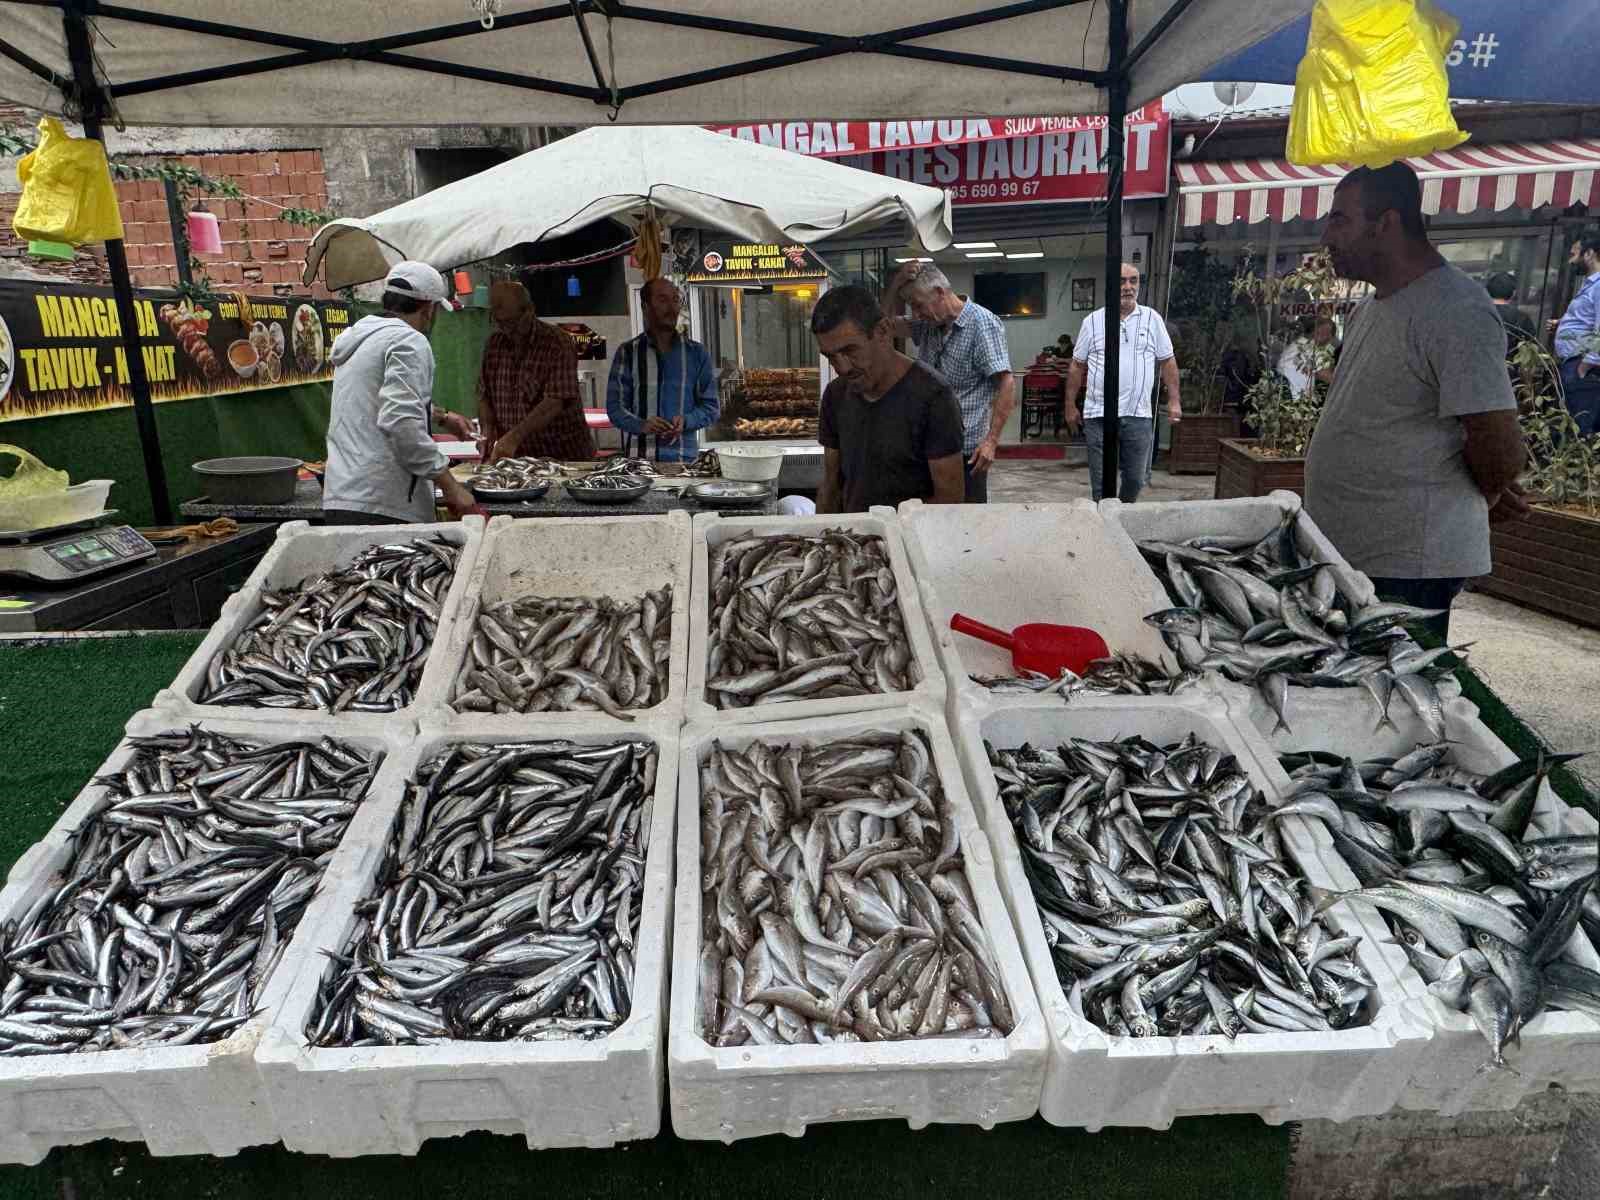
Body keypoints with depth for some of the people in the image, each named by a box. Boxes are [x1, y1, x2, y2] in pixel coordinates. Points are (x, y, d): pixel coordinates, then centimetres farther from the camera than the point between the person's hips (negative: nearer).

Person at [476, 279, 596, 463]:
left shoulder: (557, 343, -10)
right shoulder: (494, 343, 9)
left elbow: (555, 401, -20)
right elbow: (484, 395, 14)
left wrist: (514, 437, -27)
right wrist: (487, 431, -4)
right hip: (514, 457, 5)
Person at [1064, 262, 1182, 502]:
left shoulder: (1152, 319, 5)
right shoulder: (1092, 321, 3)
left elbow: (1167, 361, 9)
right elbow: (1077, 366, 7)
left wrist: (1174, 400, 2)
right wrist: (1071, 406, 6)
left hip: (1139, 416, 1)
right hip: (1098, 416, -1)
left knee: (1137, 478, 9)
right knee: (1101, 481, 3)